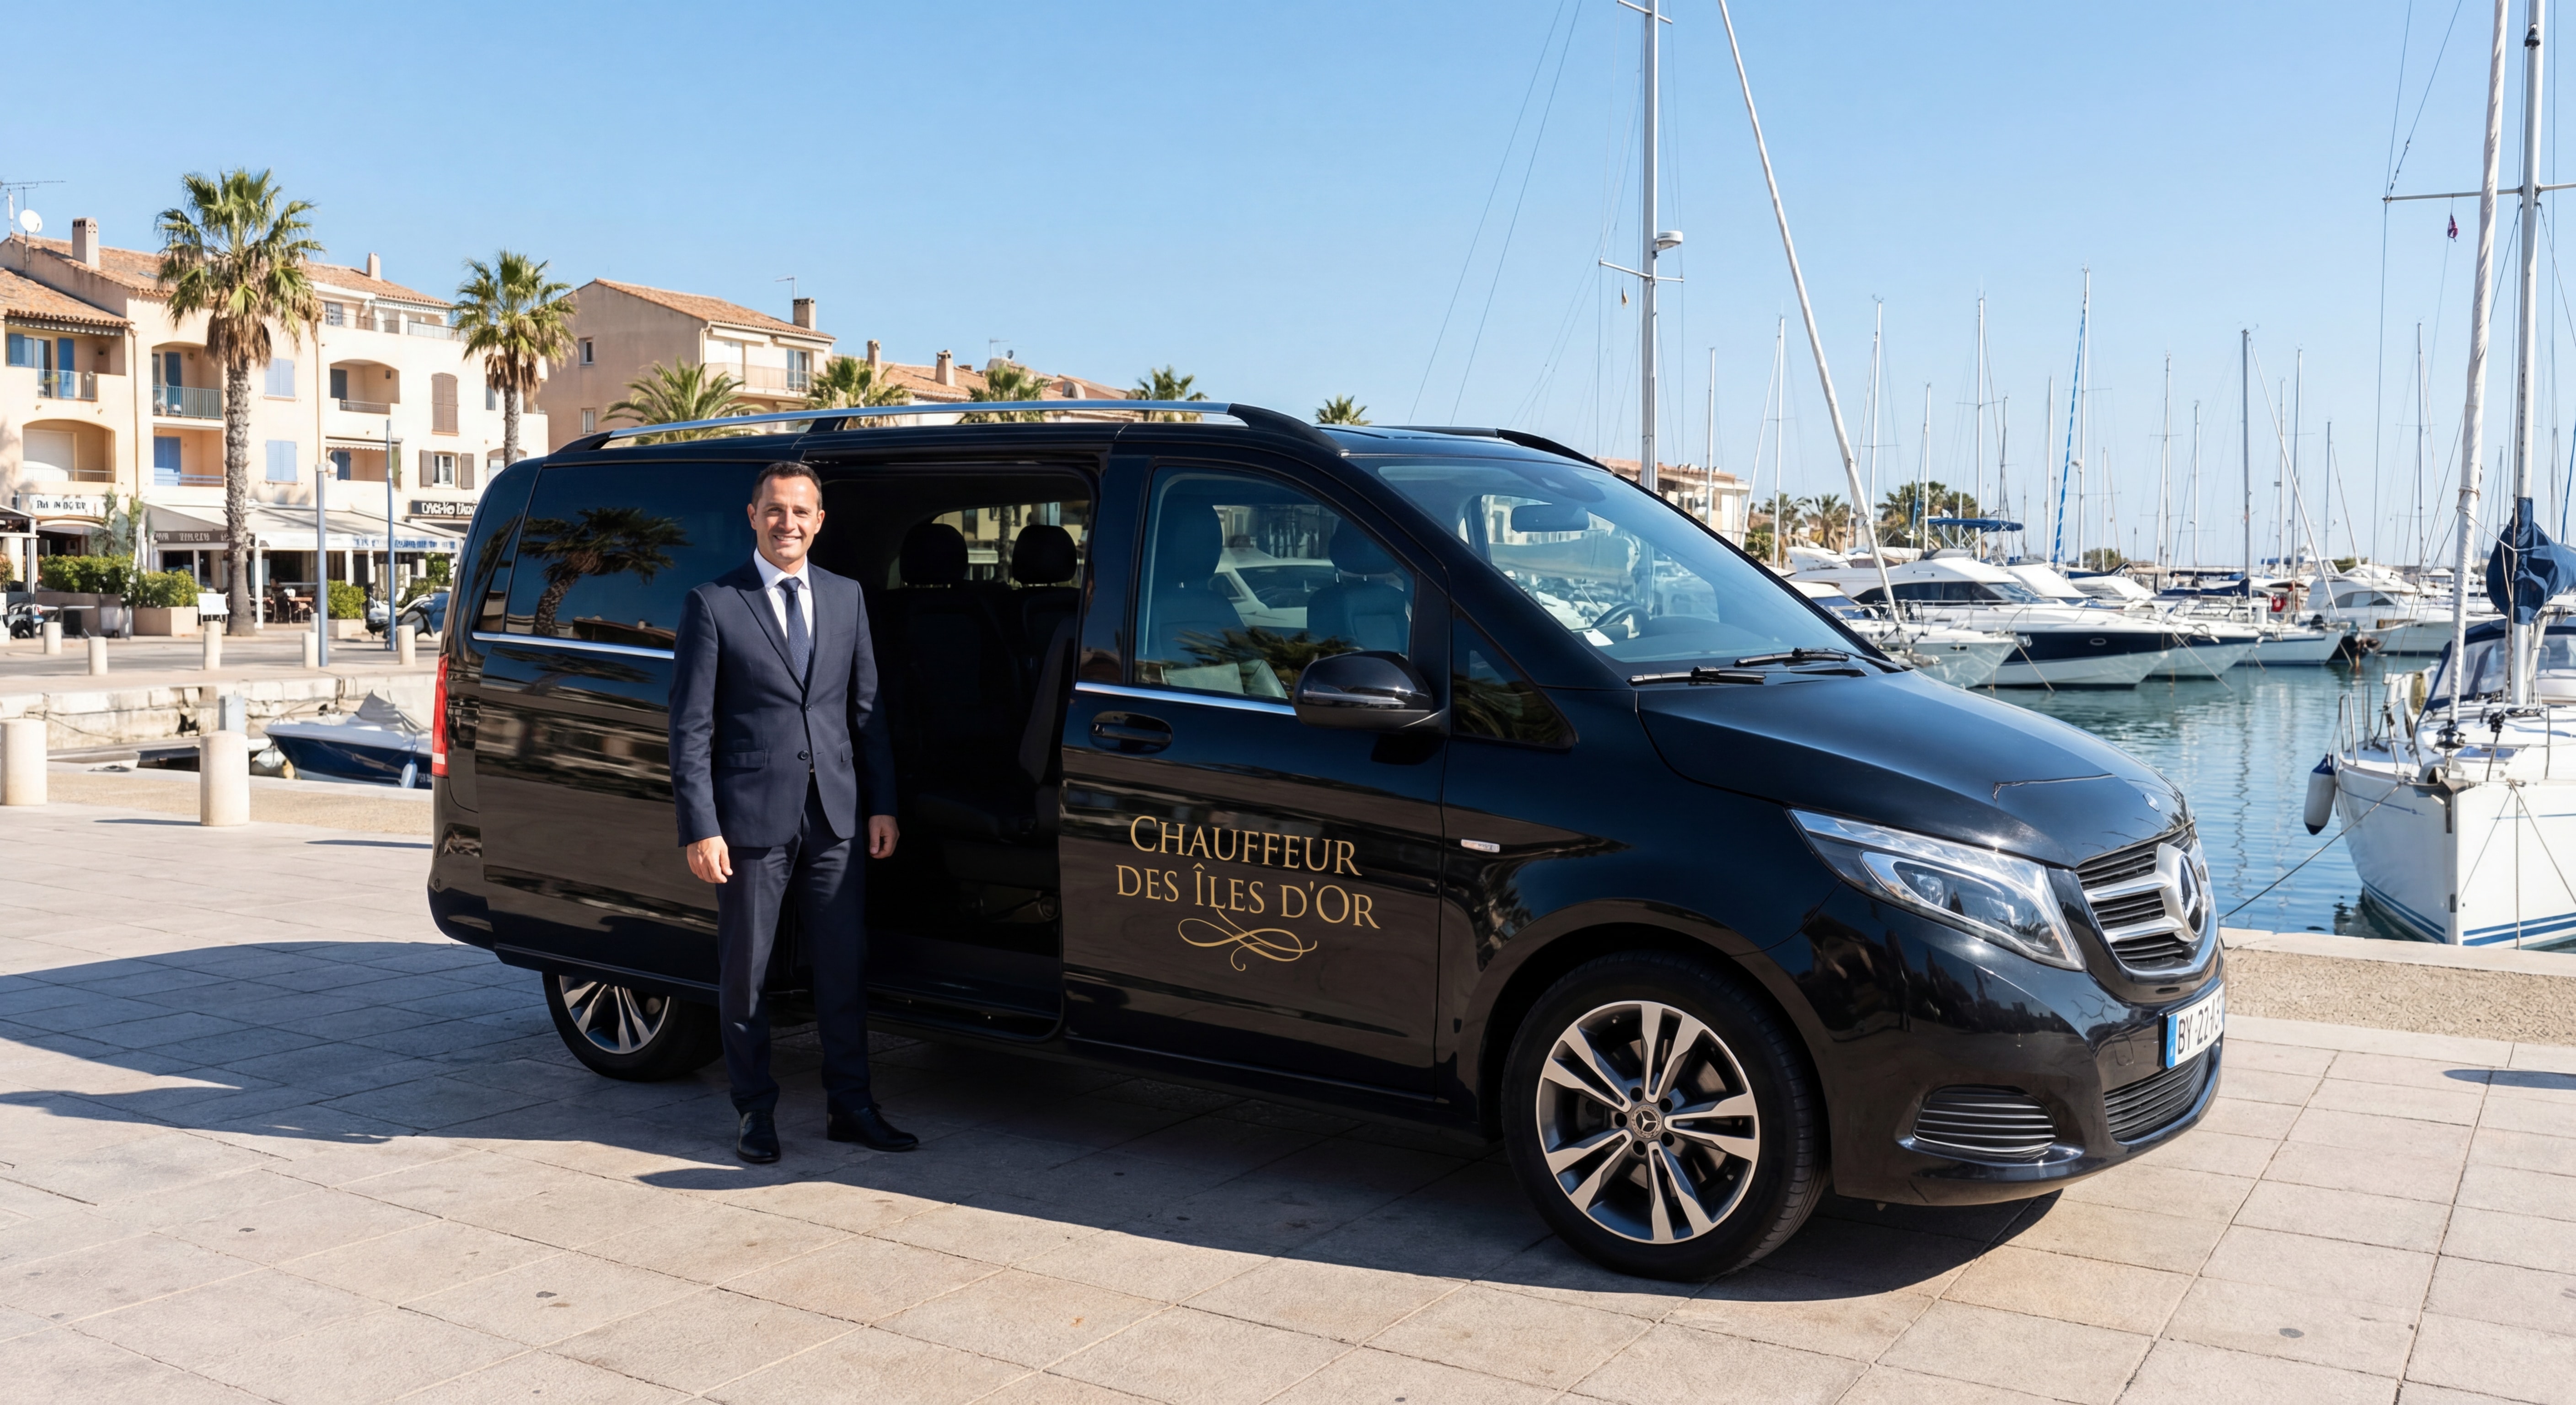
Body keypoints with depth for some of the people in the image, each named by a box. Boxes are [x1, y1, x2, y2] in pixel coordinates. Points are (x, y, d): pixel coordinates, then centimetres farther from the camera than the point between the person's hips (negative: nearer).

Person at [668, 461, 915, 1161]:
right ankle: (756, 1111, 22)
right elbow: (690, 727, -5)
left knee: (845, 966, 9)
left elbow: (867, 708, 12)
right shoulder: (713, 604, -3)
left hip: (835, 816, 4)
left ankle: (850, 1105, 21)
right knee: (744, 972, 8)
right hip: (752, 817, -3)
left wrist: (881, 804, 7)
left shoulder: (846, 597, 9)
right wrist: (700, 828, -11)